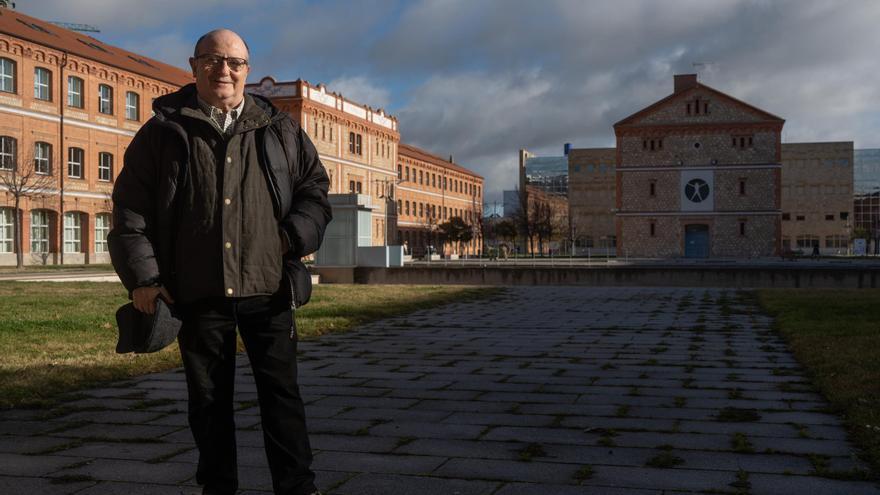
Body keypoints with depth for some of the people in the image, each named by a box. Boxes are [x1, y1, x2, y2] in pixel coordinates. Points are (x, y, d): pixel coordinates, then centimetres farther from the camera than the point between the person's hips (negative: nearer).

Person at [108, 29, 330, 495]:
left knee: (281, 392, 5)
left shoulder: (280, 130, 9)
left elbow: (315, 189, 14)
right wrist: (141, 275, -6)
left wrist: (294, 236, -3)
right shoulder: (164, 131, 5)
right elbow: (131, 209, 3)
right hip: (198, 290, 0)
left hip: (268, 286, 1)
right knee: (209, 399, 10)